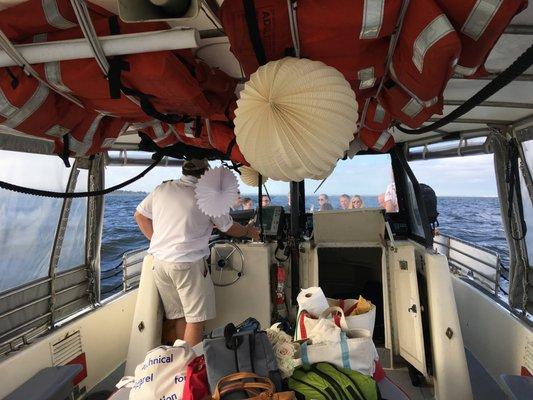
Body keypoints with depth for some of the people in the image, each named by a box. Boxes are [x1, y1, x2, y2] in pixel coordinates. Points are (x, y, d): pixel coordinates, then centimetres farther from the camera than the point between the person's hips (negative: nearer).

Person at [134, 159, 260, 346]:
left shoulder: (162, 189, 6)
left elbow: (140, 215, 16)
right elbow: (229, 228, 4)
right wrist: (248, 231, 22)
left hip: (159, 260, 7)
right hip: (188, 263, -6)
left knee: (179, 316, 18)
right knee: (196, 318, 7)